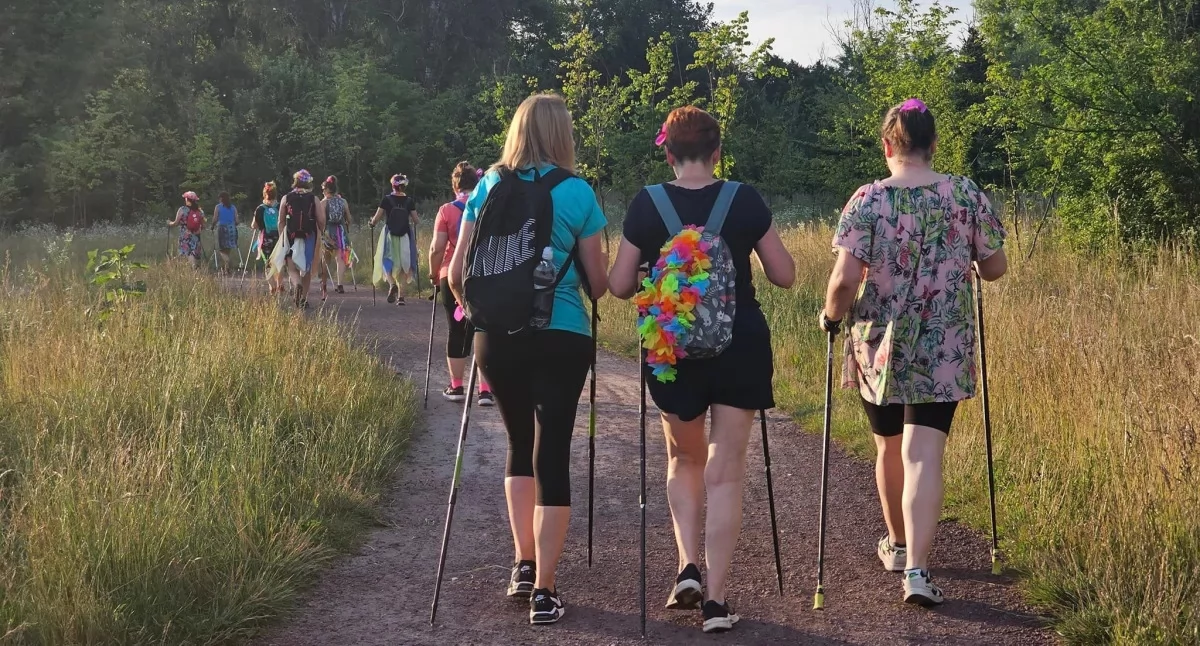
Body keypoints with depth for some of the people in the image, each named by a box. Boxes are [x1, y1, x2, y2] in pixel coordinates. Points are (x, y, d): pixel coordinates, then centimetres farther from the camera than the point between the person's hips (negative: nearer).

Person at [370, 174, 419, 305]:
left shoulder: (386, 199, -6)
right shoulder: (409, 201, -2)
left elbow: (376, 218, -5)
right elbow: (416, 221, 3)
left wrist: (372, 223, 17)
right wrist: (417, 218, 26)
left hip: (389, 236, -2)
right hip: (405, 236, 2)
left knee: (386, 262, 8)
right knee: (402, 264, 10)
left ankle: (392, 284, -21)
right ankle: (401, 296, 7)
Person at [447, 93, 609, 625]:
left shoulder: (488, 188, 4)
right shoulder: (577, 193, -3)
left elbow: (457, 273, 6)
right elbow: (599, 283, 1)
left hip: (497, 335, 3)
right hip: (561, 338, -3)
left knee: (520, 445, 21)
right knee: (552, 455, 1)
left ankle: (523, 566, 22)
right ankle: (543, 590, 0)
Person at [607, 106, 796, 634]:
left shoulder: (647, 204, -4)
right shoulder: (744, 201, -5)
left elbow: (619, 286, -1)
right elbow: (785, 276, 0)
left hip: (672, 349, 1)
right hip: (740, 347, -1)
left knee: (685, 459, 23)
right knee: (726, 470, 5)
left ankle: (688, 568, 8)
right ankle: (716, 600, 1)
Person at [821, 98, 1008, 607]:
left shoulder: (867, 201, -8)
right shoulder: (968, 196, -3)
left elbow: (845, 279, -16)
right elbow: (995, 268, 5)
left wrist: (832, 316, 3)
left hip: (878, 347, 0)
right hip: (944, 350, 0)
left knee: (889, 448, 19)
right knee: (923, 456, -3)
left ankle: (897, 544, 39)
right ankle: (916, 568, -15)